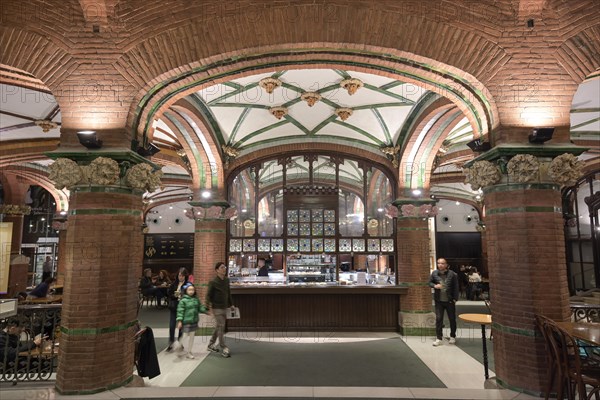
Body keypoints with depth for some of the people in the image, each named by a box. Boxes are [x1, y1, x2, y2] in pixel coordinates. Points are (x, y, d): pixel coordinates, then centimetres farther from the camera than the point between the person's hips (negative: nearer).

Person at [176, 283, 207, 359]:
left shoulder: (196, 299, 5)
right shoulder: (183, 300, -12)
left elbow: (200, 308, 13)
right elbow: (180, 311, -14)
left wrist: (206, 310, -3)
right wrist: (179, 321, -18)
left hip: (194, 321, 6)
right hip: (186, 322, -6)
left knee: (192, 337, 12)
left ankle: (189, 352, 24)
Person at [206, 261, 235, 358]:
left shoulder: (226, 280, 5)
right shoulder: (213, 282, -12)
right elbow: (208, 295, -11)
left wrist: (231, 304, 15)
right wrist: (209, 307, -19)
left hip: (224, 307, 7)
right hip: (217, 308, -7)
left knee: (219, 327, 15)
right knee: (221, 327, -7)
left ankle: (211, 345, 31)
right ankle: (223, 348, -1)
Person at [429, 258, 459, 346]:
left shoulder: (452, 274, -9)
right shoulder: (434, 273, -2)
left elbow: (456, 287, -6)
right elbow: (430, 282, 8)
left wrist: (455, 298, -9)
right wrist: (434, 286, -13)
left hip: (449, 301, -1)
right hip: (439, 301, 1)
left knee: (452, 319, 12)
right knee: (438, 319, 3)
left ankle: (452, 337, 30)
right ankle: (439, 338, 12)